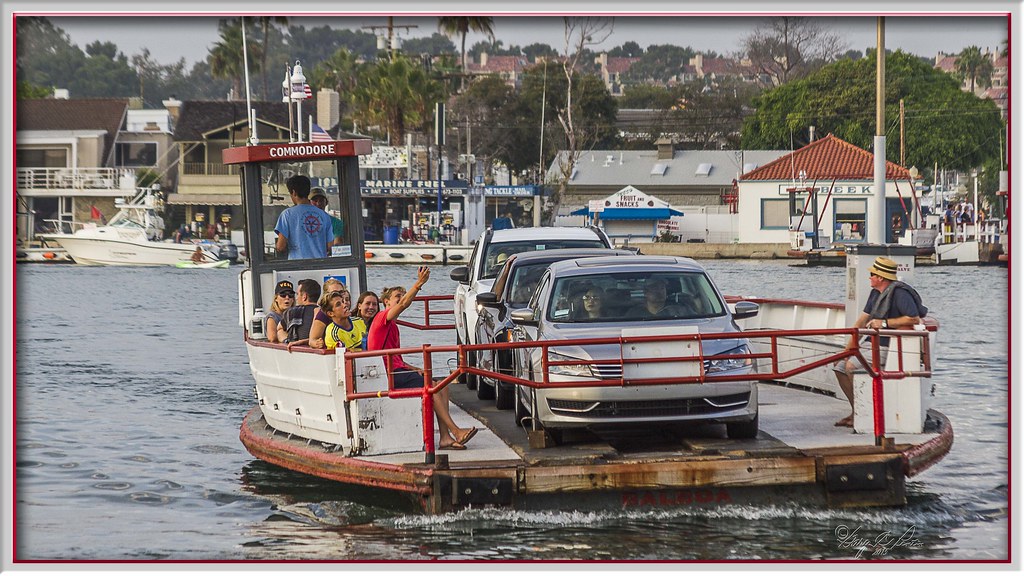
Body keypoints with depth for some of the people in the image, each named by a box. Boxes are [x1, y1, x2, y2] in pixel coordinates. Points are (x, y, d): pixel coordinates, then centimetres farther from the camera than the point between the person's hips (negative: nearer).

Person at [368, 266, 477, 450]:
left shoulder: (393, 326, 27)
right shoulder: (383, 318, -1)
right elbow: (404, 304, -21)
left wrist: (415, 370, 9)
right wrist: (419, 284, -30)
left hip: (397, 370, 9)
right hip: (390, 374, -9)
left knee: (442, 387, -2)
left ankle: (445, 437, -14)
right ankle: (456, 432, -22)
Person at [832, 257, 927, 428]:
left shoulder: (899, 293, -15)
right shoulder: (876, 293, 15)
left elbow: (914, 319, -25)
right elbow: (860, 322, 15)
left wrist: (885, 323, -19)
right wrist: (848, 349, 8)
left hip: (888, 349, -10)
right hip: (873, 345, 10)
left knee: (851, 366, -23)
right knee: (840, 366, 5)